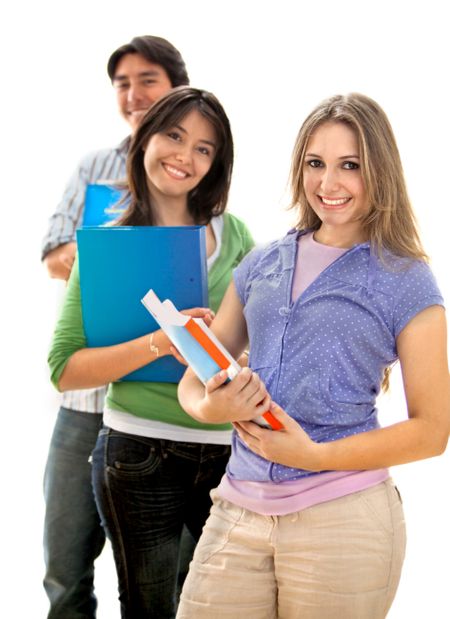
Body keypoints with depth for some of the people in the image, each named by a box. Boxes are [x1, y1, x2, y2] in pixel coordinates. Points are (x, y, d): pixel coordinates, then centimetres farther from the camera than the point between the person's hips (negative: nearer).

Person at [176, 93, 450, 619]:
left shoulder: (406, 283, 0)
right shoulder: (261, 265, 12)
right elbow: (194, 381, 15)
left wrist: (315, 456, -15)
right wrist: (211, 407, -9)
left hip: (344, 517, -3)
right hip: (237, 512, 4)